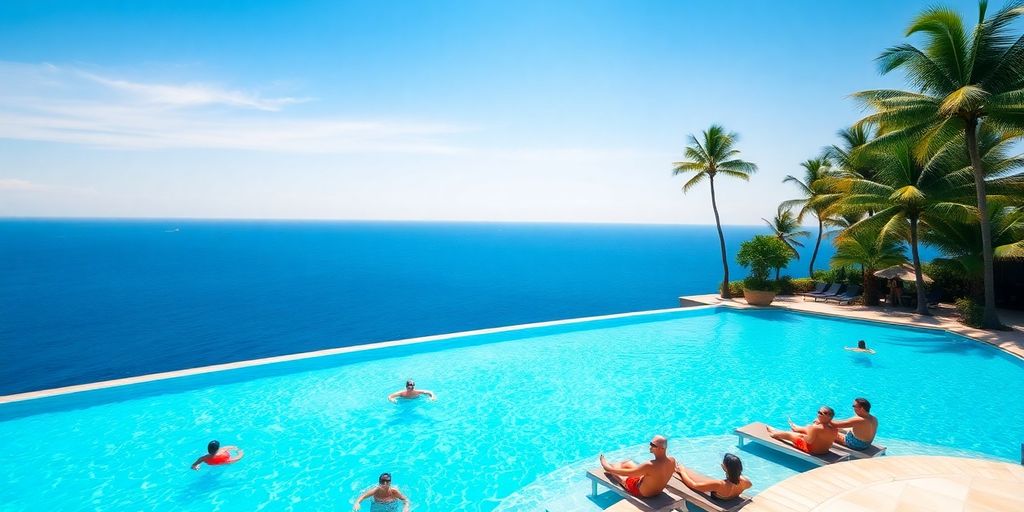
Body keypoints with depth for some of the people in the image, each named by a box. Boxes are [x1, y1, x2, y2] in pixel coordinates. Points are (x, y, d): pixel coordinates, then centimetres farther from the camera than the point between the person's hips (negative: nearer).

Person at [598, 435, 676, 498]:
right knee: (628, 463, 24)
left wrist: (611, 469, -12)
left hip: (641, 492, -6)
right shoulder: (672, 461, -23)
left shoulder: (650, 465, -42)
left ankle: (604, 463, 53)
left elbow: (626, 473, -30)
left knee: (613, 469, 16)